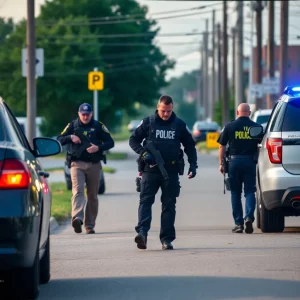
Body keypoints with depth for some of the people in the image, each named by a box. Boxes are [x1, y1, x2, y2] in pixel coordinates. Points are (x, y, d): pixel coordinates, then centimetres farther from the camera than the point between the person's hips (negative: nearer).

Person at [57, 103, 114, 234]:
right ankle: (77, 218, -37)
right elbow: (59, 140, 8)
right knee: (77, 190, -19)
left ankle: (90, 225, 12)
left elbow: (110, 142, 4)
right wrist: (71, 137, -11)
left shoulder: (98, 126, 6)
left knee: (92, 195, 5)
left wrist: (98, 147, -14)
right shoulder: (73, 125, 9)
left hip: (94, 165, 1)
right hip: (77, 163, -1)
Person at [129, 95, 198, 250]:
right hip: (150, 169, -1)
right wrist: (143, 153, -11)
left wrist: (193, 165, 2)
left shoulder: (179, 125, 6)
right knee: (145, 200, -14)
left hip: (171, 171, 1)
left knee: (169, 205, 4)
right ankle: (142, 232, -25)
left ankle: (167, 239, 7)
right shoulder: (148, 122, 3)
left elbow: (190, 146, 13)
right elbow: (133, 140, 6)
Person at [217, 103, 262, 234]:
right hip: (250, 162, 0)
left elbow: (222, 146, 2)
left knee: (235, 193, 8)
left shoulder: (229, 126, 2)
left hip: (234, 161, 0)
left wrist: (221, 163, 10)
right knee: (249, 191, 5)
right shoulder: (256, 127, 3)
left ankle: (238, 223, 7)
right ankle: (249, 217, -16)